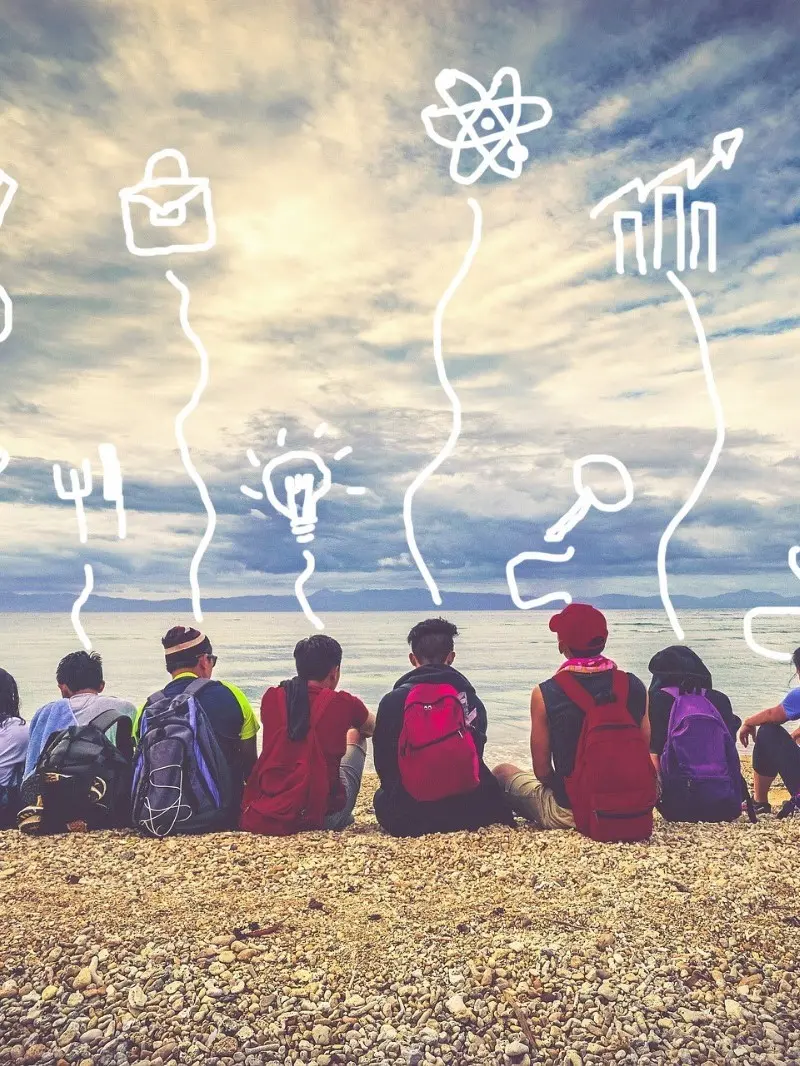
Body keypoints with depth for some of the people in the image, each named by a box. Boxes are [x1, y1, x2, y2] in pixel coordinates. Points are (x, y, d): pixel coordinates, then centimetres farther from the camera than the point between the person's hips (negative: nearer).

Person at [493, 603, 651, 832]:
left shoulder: (545, 694, -17)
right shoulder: (634, 686, -8)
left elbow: (542, 771, -10)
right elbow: (643, 756, 3)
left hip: (568, 812, -3)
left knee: (503, 771, 21)